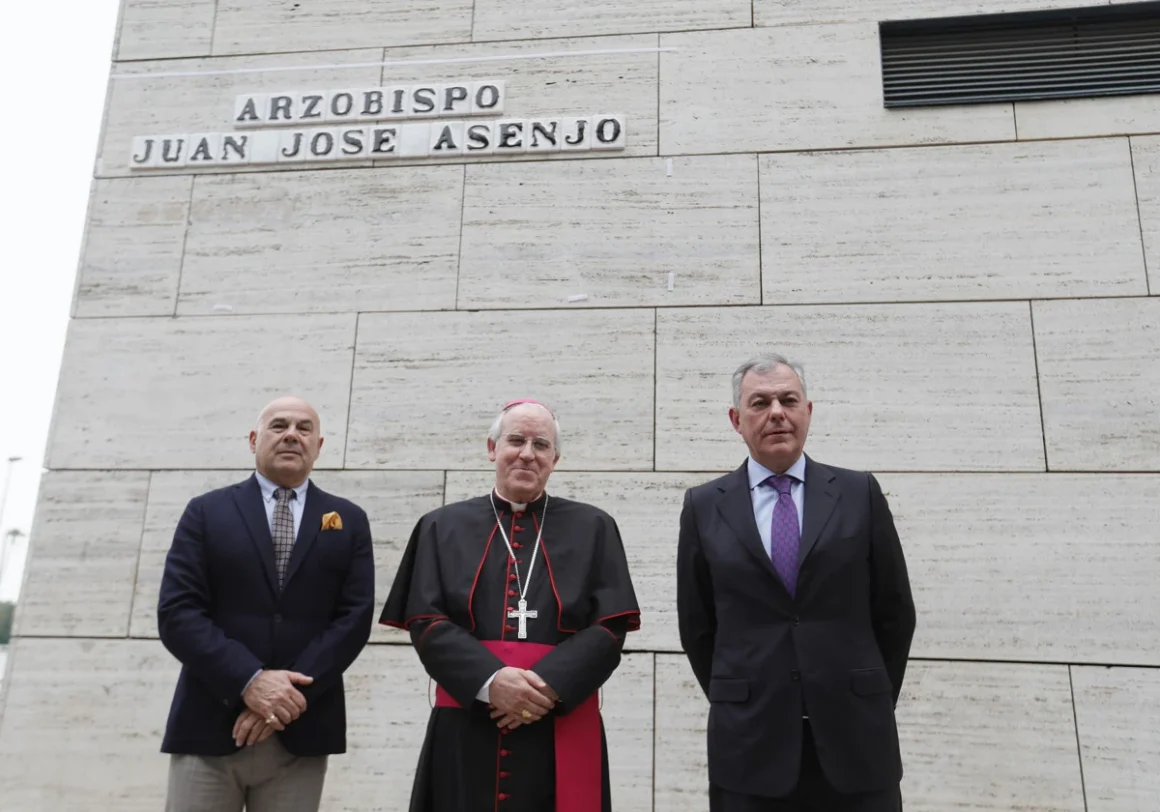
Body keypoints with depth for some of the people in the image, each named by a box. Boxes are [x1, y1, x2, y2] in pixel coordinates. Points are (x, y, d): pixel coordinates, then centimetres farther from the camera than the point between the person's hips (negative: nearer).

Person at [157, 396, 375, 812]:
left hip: (301, 733, 1)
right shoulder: (206, 512, 6)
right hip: (209, 728, 0)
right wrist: (250, 682, -15)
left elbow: (355, 617, 0)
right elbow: (176, 613, -3)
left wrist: (292, 694, -12)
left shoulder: (348, 521, 8)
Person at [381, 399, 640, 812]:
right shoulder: (443, 527, 8)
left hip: (561, 734, 0)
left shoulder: (593, 529, 7)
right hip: (465, 734, 0)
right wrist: (488, 681, -16)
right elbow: (426, 624, -1)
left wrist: (548, 685, -15)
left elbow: (610, 627, -1)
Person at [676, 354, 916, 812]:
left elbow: (895, 613, 6)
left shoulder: (860, 493, 2)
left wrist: (873, 704, 8)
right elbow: (696, 626, 7)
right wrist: (737, 705, 7)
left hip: (855, 737, 1)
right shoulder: (704, 506, 1)